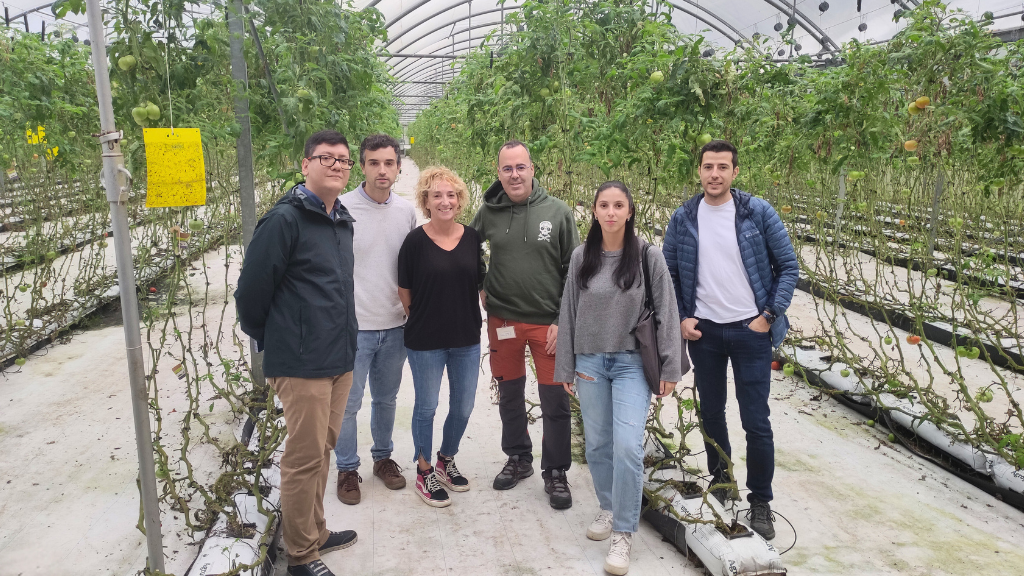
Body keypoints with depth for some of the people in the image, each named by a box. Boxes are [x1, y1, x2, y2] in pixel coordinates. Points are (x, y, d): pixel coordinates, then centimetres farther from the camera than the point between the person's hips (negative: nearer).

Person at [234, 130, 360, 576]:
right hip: (302, 364, -7)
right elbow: (252, 288, -12)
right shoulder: (285, 219, -14)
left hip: (340, 359, 8)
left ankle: (313, 532, 35)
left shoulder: (343, 221, 11)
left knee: (322, 452, 18)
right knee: (305, 458, 2)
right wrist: (268, 340, 1)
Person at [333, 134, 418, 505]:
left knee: (386, 397, 18)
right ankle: (347, 469, 24)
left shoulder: (406, 210, 3)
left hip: (395, 324, 4)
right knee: (348, 402, 6)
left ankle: (383, 457, 36)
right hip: (353, 324, -4)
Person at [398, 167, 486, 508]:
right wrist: (424, 318, 1)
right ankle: (424, 473, 28)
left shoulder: (472, 238, 0)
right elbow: (404, 291, -3)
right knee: (427, 407, 9)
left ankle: (446, 461, 38)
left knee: (463, 407, 13)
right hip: (425, 342, -4)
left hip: (467, 340, 4)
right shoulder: (415, 241, -11)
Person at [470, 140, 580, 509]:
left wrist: (563, 320, -8)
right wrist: (478, 286, 6)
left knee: (555, 401, 2)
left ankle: (555, 472, 20)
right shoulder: (489, 212, 0)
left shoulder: (558, 212, -5)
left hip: (549, 323, -2)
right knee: (509, 396, 15)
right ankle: (518, 459, 35)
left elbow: (573, 270, -4)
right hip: (502, 321, 2)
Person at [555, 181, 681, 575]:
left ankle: (623, 533, 4)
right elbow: (569, 313, 7)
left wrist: (669, 369, -4)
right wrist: (565, 367, 8)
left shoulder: (648, 256, -5)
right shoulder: (581, 257, 3)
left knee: (627, 447, -11)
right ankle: (608, 509, 34)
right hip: (590, 362, 3)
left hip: (632, 363, -3)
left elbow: (666, 313, -3)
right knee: (597, 445, 11)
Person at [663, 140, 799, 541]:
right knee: (711, 412, 14)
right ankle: (720, 480, 35)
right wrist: (680, 319, -1)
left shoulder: (758, 213, -6)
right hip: (703, 331, 3)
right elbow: (668, 274, 9)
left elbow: (788, 266, -2)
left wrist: (770, 316, -8)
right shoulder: (683, 218, 1)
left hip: (751, 331, -2)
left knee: (756, 421, 0)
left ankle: (760, 503, 17)